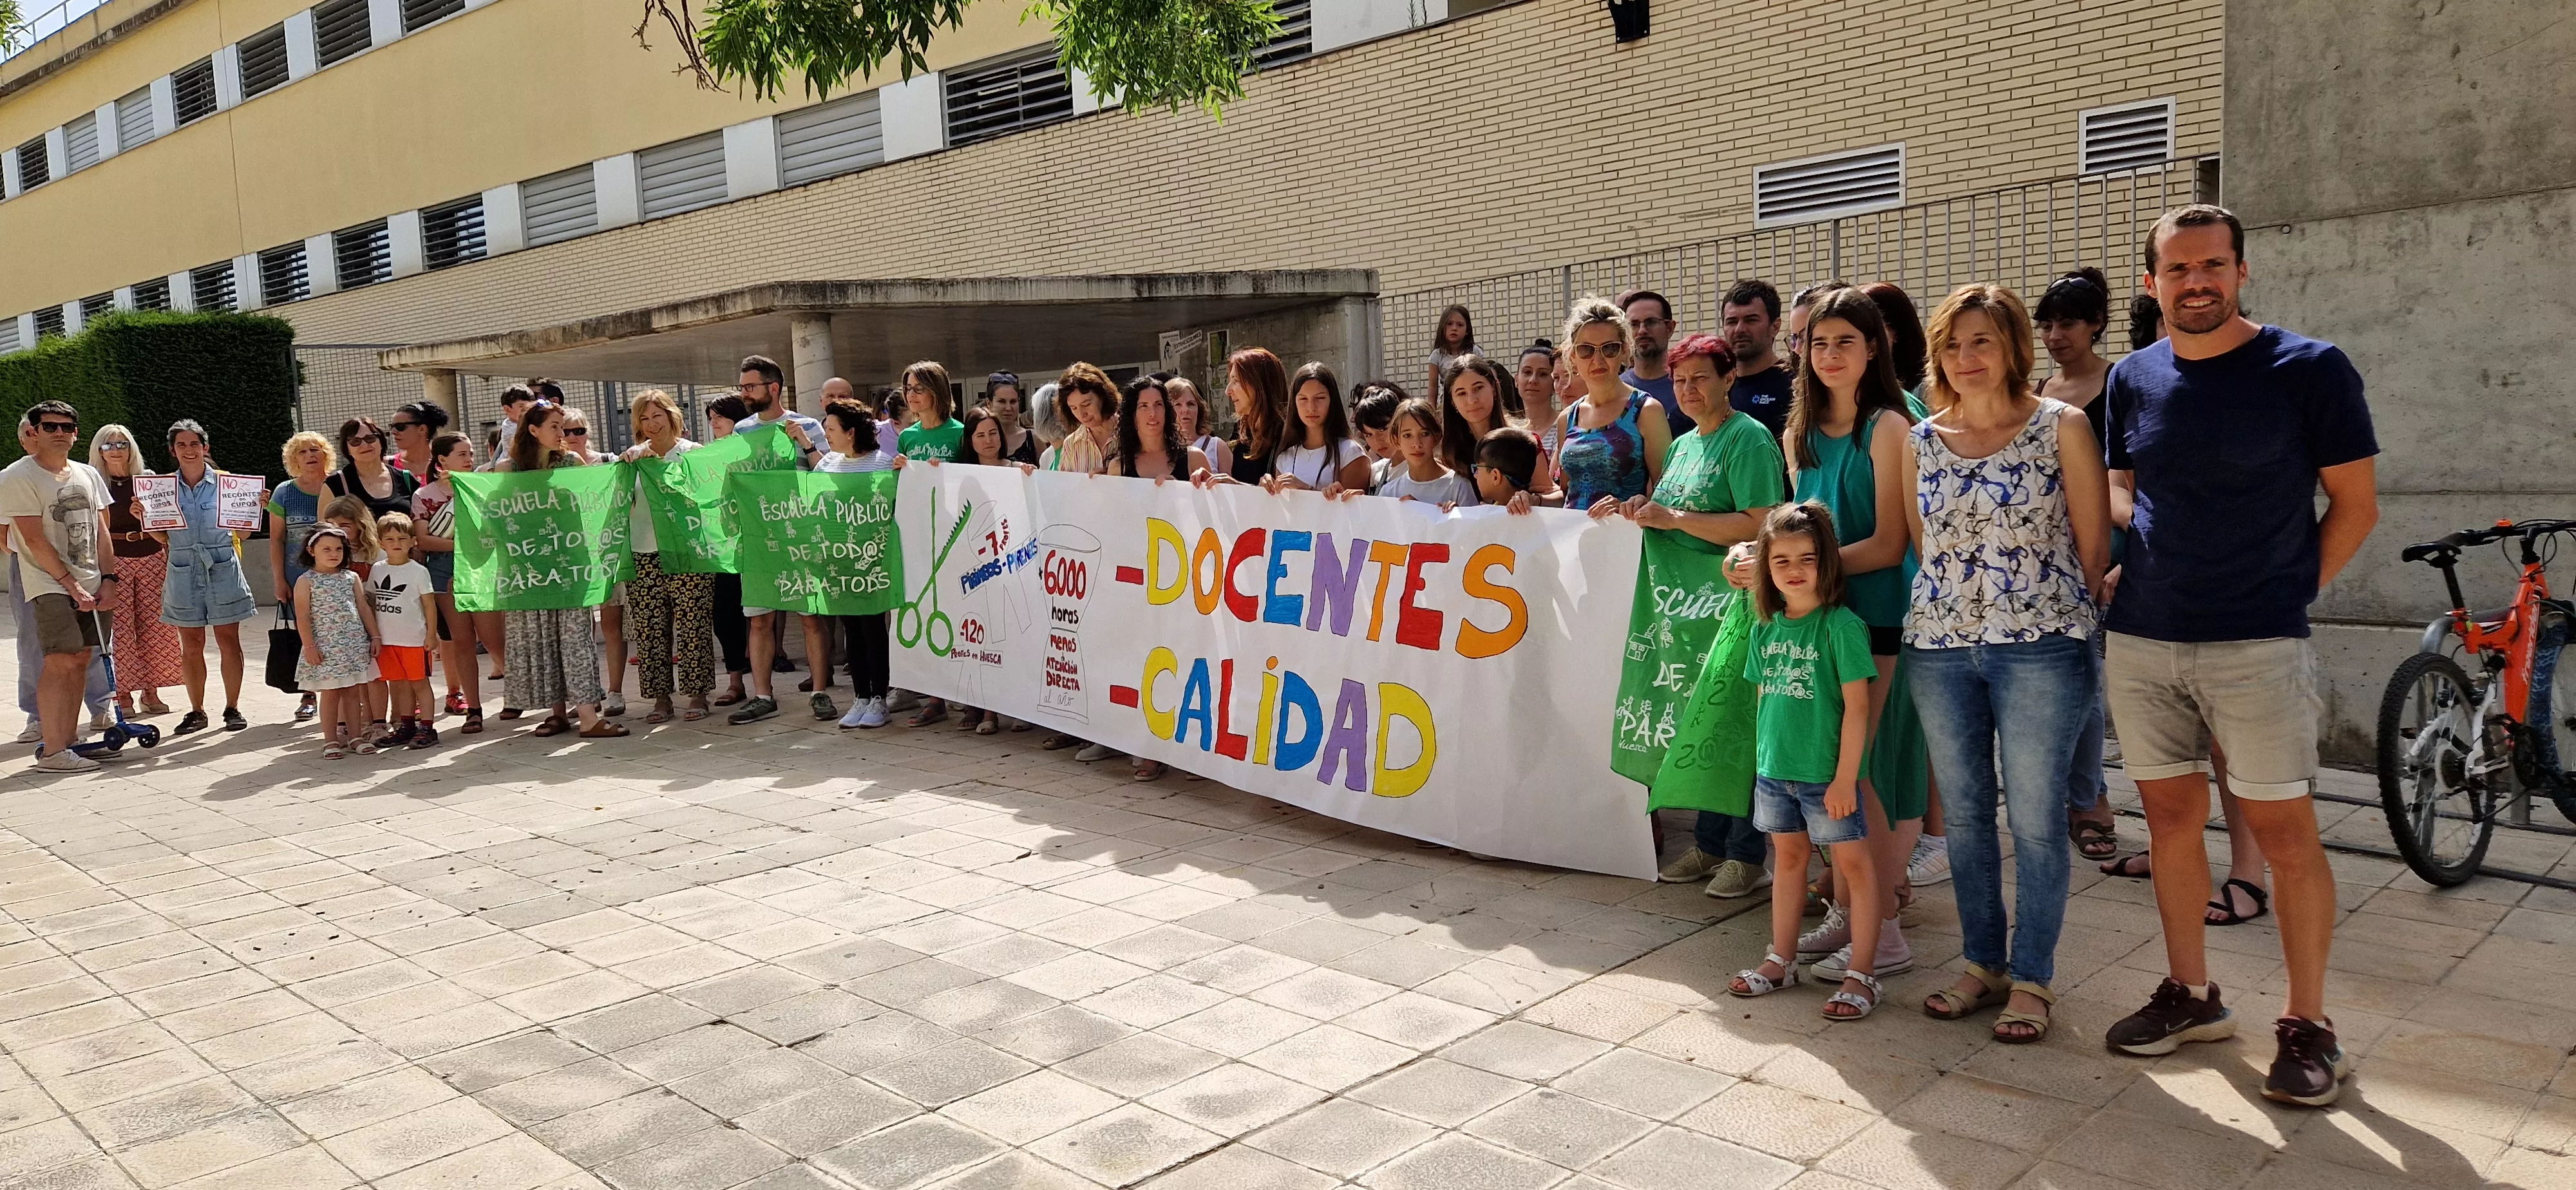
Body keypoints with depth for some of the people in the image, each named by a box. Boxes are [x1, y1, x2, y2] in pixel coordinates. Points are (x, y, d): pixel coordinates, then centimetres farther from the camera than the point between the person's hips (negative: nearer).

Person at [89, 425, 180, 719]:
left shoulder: (148, 479, 10)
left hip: (151, 559, 2)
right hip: (114, 560, -2)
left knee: (153, 625, 0)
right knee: (119, 628, -5)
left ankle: (150, 692, 9)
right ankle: (124, 695, 1)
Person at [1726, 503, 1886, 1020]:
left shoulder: (1842, 626, -14)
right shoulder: (1766, 628, 5)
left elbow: (1856, 706, -14)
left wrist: (1845, 778, -16)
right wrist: (1764, 756, 12)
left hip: (1827, 774, -6)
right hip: (1775, 770, 6)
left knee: (1854, 864, 1)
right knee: (1788, 858, 18)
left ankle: (1860, 974, 9)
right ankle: (1781, 961, 30)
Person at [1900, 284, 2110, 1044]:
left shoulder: (2062, 428, -2)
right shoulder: (1922, 441, 9)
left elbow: (2094, 544, 0)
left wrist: (2058, 614, 2)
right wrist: (1950, 609, 8)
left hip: (2039, 647, -4)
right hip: (1938, 646, 4)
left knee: (2035, 821, 2)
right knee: (1965, 815, 11)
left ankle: (2031, 978, 15)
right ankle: (1982, 964, 25)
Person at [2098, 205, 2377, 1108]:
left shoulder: (2309, 370, -5)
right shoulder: (2132, 380, 7)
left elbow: (2354, 503, 0)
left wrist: (2291, 590, -3)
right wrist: (2127, 587, 6)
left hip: (2258, 645, -4)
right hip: (2142, 640, 4)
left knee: (2284, 829, 0)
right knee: (2171, 817, 11)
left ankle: (2309, 1026, 12)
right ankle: (2190, 995, 25)